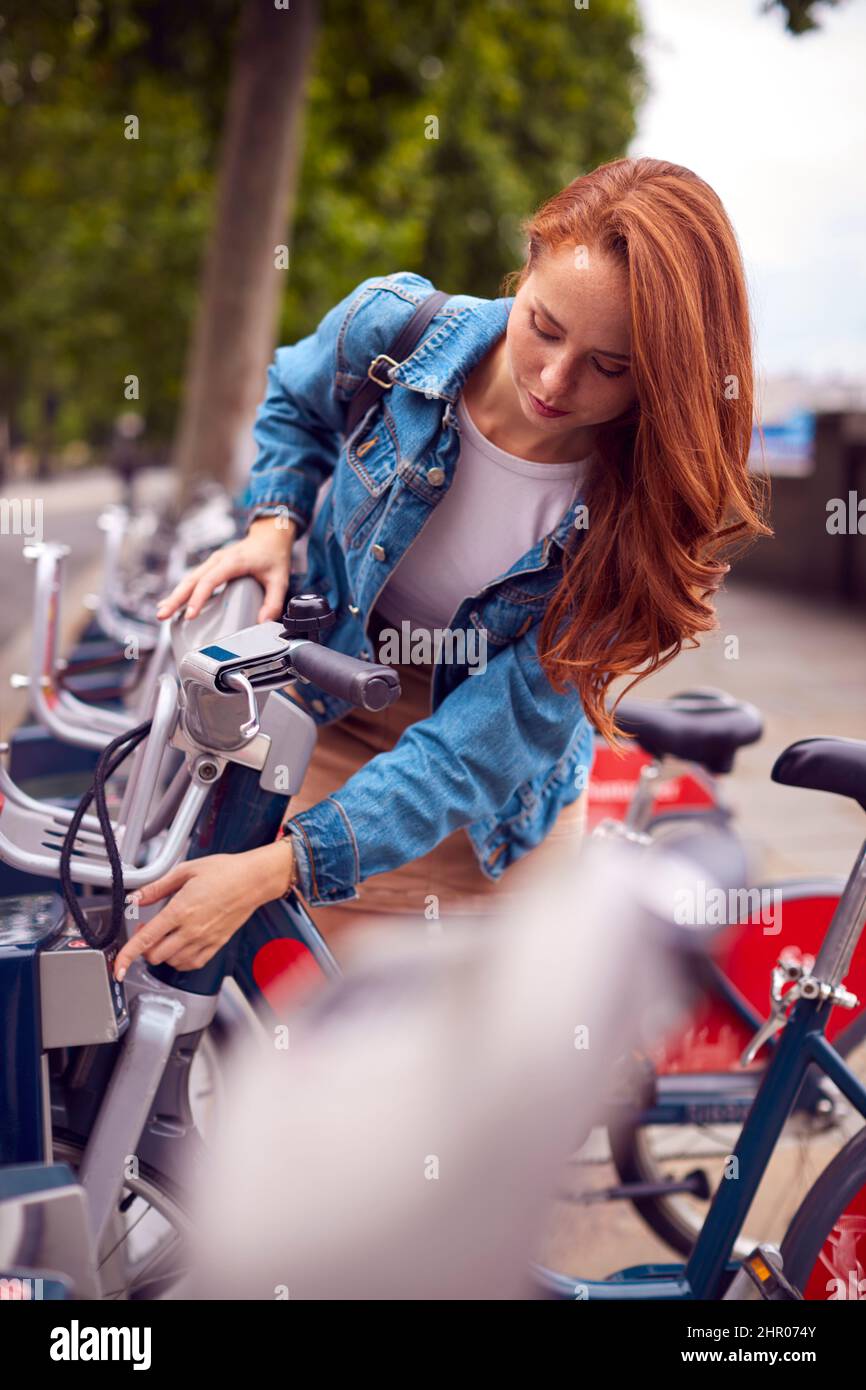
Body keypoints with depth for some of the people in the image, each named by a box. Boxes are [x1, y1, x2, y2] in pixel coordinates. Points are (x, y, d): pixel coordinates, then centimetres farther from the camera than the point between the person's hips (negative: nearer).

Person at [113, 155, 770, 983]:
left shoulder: (656, 512, -27)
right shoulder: (391, 328, -22)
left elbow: (491, 736, -30)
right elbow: (295, 401, 5)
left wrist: (278, 867, -37)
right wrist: (273, 526, -16)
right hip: (325, 720, 1)